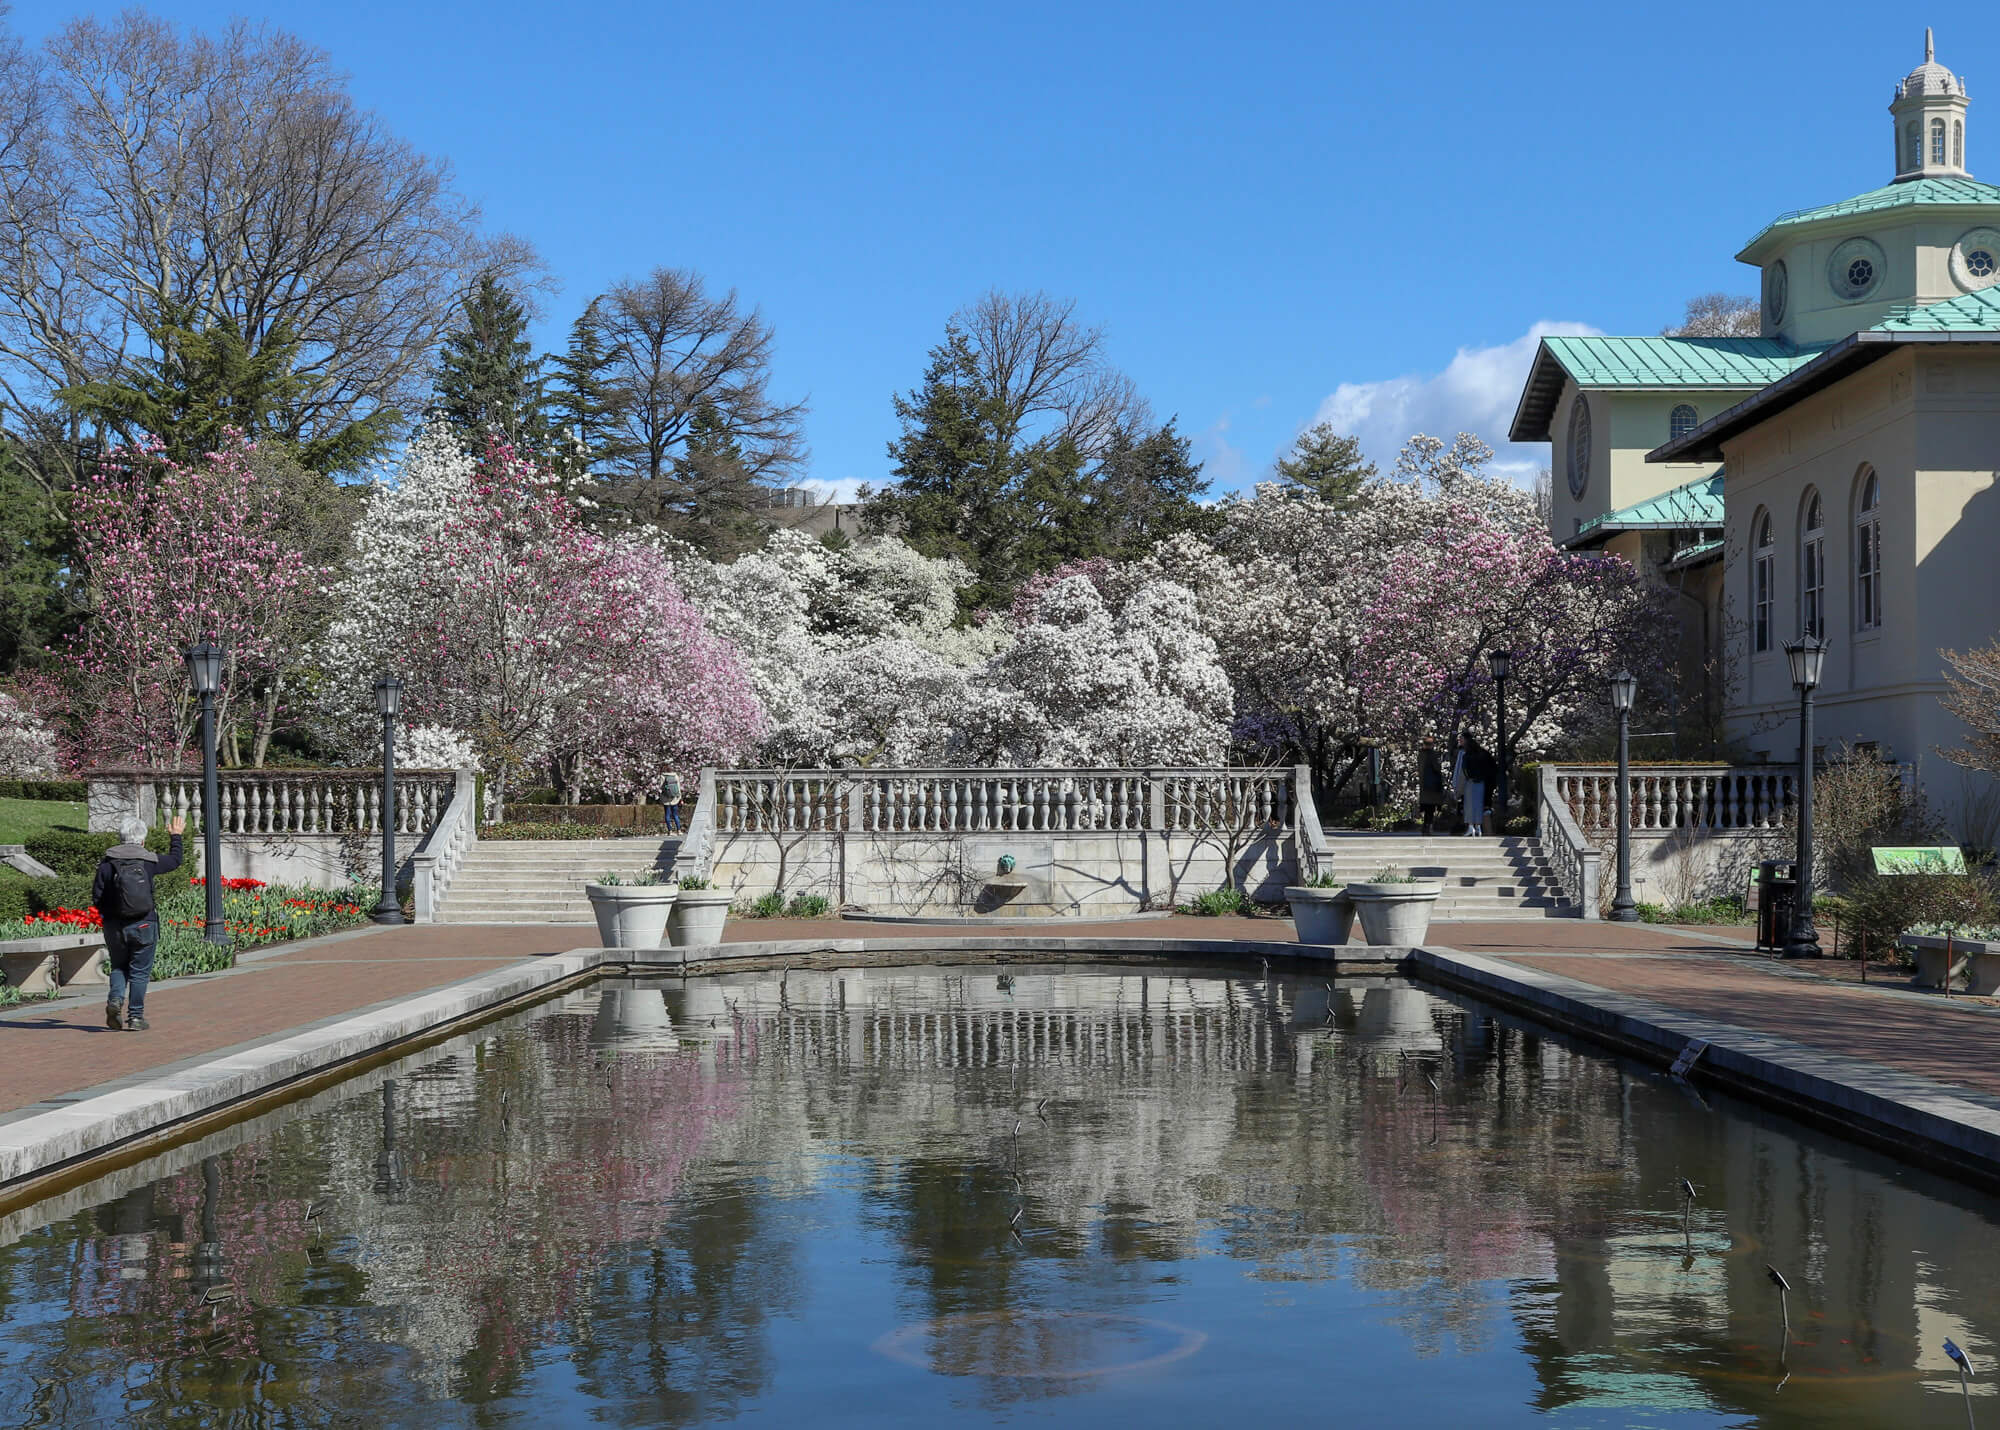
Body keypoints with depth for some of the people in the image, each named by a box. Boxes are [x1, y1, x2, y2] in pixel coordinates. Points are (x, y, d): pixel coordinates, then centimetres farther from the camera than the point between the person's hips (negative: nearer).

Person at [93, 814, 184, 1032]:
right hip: (144, 925, -1)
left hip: (114, 925, 1)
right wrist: (176, 836, 30)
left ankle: (115, 998, -7)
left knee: (119, 967, 18)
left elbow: (97, 896, -5)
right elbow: (175, 860, 14)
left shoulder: (108, 862, -5)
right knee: (140, 972, 7)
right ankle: (135, 1016, 8)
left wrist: (109, 912, 14)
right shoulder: (149, 861, -5)